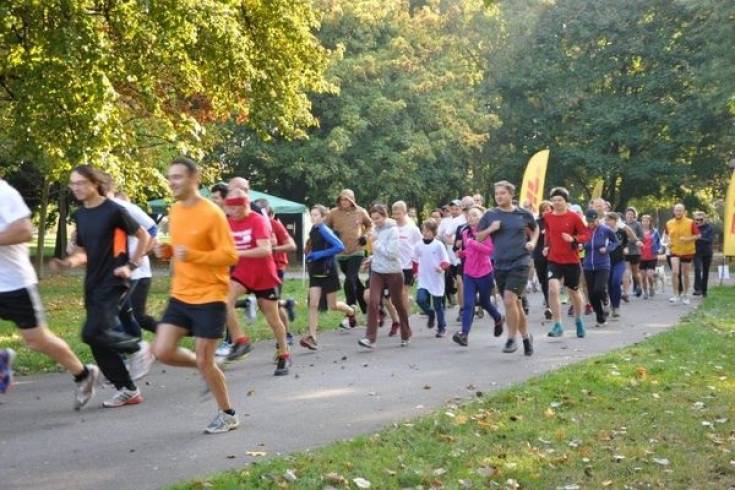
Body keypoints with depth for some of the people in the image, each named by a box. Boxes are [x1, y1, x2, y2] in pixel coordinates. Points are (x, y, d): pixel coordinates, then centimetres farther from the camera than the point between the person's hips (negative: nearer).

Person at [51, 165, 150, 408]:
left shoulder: (113, 210, -11)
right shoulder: (79, 215, 10)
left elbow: (144, 236, -4)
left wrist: (131, 265, -9)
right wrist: (67, 263, -1)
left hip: (113, 283, -8)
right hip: (92, 284, 8)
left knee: (94, 333, -22)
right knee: (98, 342, 6)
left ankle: (137, 346, 4)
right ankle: (127, 390, 18)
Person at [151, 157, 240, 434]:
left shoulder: (212, 214, -16)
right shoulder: (174, 211, 8)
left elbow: (230, 256, -18)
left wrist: (192, 255, -29)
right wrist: (167, 251, 0)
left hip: (209, 298, -7)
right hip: (180, 296, 7)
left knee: (204, 362, -2)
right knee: (162, 352, -4)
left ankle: (228, 415, 19)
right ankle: (207, 368, 24)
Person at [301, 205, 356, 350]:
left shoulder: (324, 230, -17)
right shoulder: (313, 230, 7)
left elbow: (340, 246, -27)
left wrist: (319, 254, -25)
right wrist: (309, 255, 6)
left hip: (328, 273, -6)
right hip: (315, 273, 6)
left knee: (332, 306, 8)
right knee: (313, 304, -6)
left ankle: (351, 311, 39)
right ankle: (312, 337, -9)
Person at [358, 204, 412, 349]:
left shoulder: (392, 230, -13)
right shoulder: (376, 230, 7)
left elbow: (392, 253, -21)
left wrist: (376, 244, -15)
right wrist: (372, 259, 6)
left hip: (393, 272, -5)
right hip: (377, 272, 5)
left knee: (398, 303, 9)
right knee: (373, 302, -10)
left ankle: (406, 335, 29)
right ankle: (370, 338, -12)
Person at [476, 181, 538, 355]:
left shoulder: (523, 214, 0)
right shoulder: (490, 215, 3)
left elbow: (535, 229, 20)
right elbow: (478, 237, 6)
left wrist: (533, 242, 1)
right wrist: (490, 229, -11)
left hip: (520, 263, -3)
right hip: (500, 265, 3)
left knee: (509, 300, -18)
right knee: (515, 303, 11)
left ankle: (512, 339, -3)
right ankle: (526, 337, 29)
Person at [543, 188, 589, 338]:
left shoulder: (574, 217, -9)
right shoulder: (547, 217, 1)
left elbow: (585, 234, -6)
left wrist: (574, 239, -23)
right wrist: (547, 246, 8)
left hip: (572, 261, -1)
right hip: (554, 260, 2)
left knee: (574, 292, 13)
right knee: (553, 289, -18)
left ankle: (578, 320, 40)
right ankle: (558, 325, -10)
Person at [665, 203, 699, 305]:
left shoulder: (690, 222, -7)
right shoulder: (669, 223, 1)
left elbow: (698, 235, -4)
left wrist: (688, 239, -18)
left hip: (687, 252, -1)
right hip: (675, 251, 1)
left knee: (685, 274, 10)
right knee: (675, 272, -17)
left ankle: (685, 295, 25)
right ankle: (676, 295, -13)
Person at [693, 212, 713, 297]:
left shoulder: (709, 227, -2)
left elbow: (710, 239, -11)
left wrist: (700, 238, -22)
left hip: (707, 253, 1)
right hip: (697, 252, -1)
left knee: (705, 272, 8)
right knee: (697, 269, -21)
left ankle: (704, 291, 19)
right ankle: (698, 289, -22)